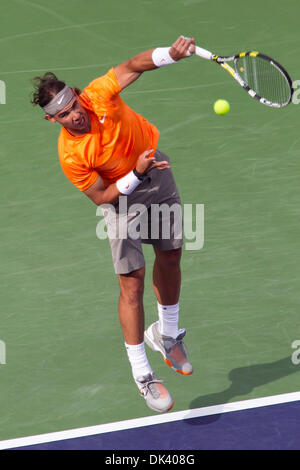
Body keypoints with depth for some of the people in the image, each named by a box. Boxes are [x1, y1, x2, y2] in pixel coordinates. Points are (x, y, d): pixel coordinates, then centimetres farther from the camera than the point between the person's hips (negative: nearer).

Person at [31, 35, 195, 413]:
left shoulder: (99, 95, -24)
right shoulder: (70, 155, -28)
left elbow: (133, 65, -18)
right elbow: (101, 197, -20)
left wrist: (170, 54, -36)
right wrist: (136, 175, -34)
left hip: (154, 167, 4)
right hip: (121, 194, -4)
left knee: (170, 256, 14)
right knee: (132, 282, -8)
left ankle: (166, 334, 39)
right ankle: (142, 374, 3)